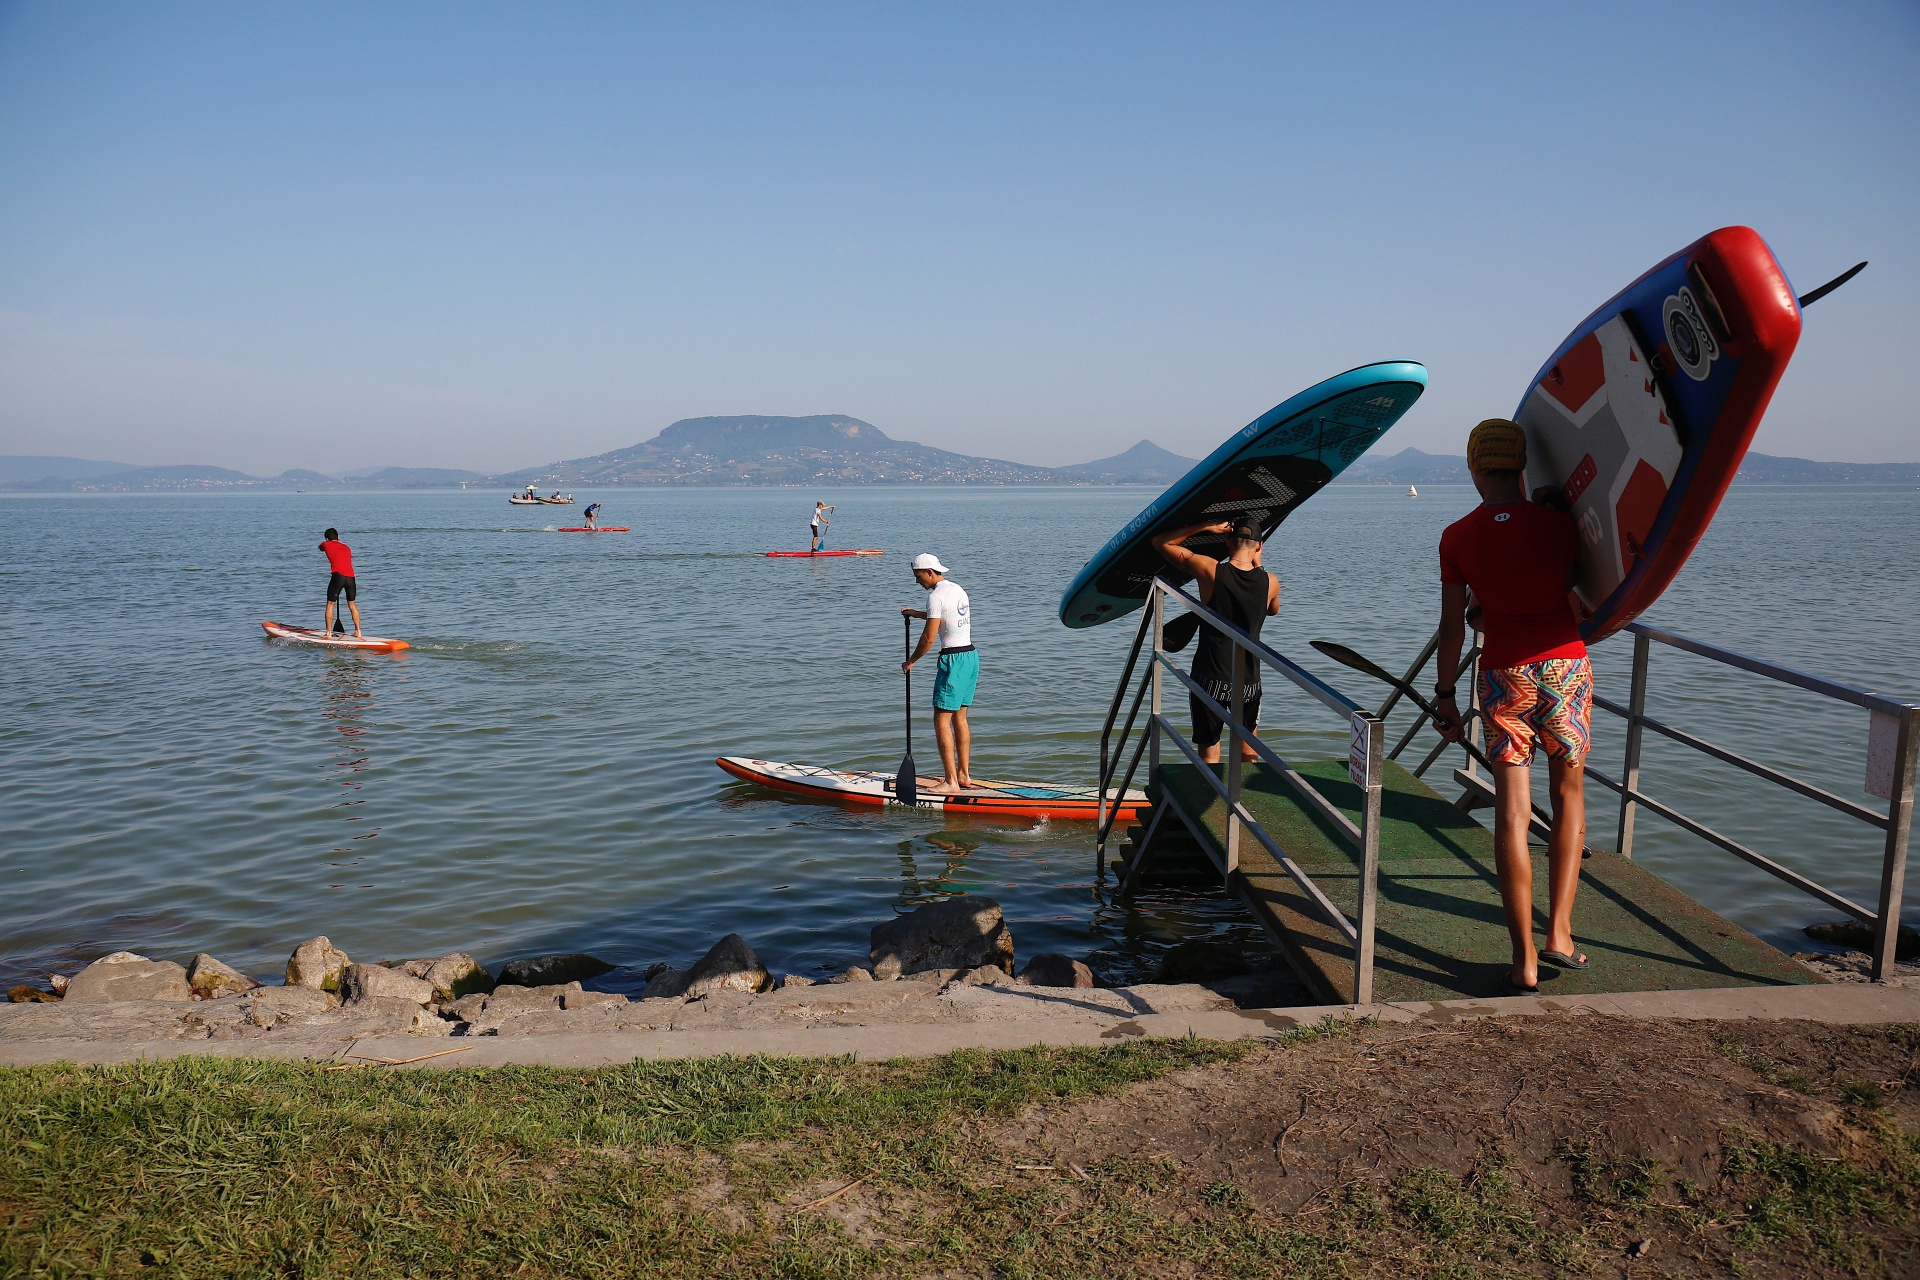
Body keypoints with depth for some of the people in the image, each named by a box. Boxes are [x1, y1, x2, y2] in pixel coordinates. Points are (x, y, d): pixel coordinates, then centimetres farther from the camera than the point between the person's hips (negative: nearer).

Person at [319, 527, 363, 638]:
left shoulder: (327, 545, 12)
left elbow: (320, 547, 36)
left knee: (330, 605, 8)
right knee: (352, 605, 15)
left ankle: (329, 632, 5)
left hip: (338, 576, -4)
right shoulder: (347, 548, 21)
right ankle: (358, 632, 14)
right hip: (351, 577, 4)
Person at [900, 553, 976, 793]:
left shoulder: (936, 595, -13)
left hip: (953, 660, -9)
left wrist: (910, 661, -3)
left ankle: (951, 781, -6)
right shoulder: (957, 589, 14)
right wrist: (916, 614, 36)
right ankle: (964, 775, 19)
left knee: (942, 720, -5)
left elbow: (929, 638, -16)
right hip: (971, 656, 9)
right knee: (960, 717, 15)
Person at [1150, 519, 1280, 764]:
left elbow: (1160, 541, 2)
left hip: (1209, 679, -2)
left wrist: (1207, 527, 3)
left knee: (1209, 757, 9)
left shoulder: (1209, 570, -10)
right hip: (1249, 681, 2)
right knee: (1249, 756, 18)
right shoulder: (1270, 582, -2)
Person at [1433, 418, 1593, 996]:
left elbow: (1452, 627, -1)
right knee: (1569, 797, 18)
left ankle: (1524, 961, 4)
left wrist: (1446, 695, 8)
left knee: (1511, 813, 3)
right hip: (1565, 666, 0)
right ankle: (1559, 932, 13)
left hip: (1503, 675, 0)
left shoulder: (1456, 538, -3)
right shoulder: (1556, 523, -5)